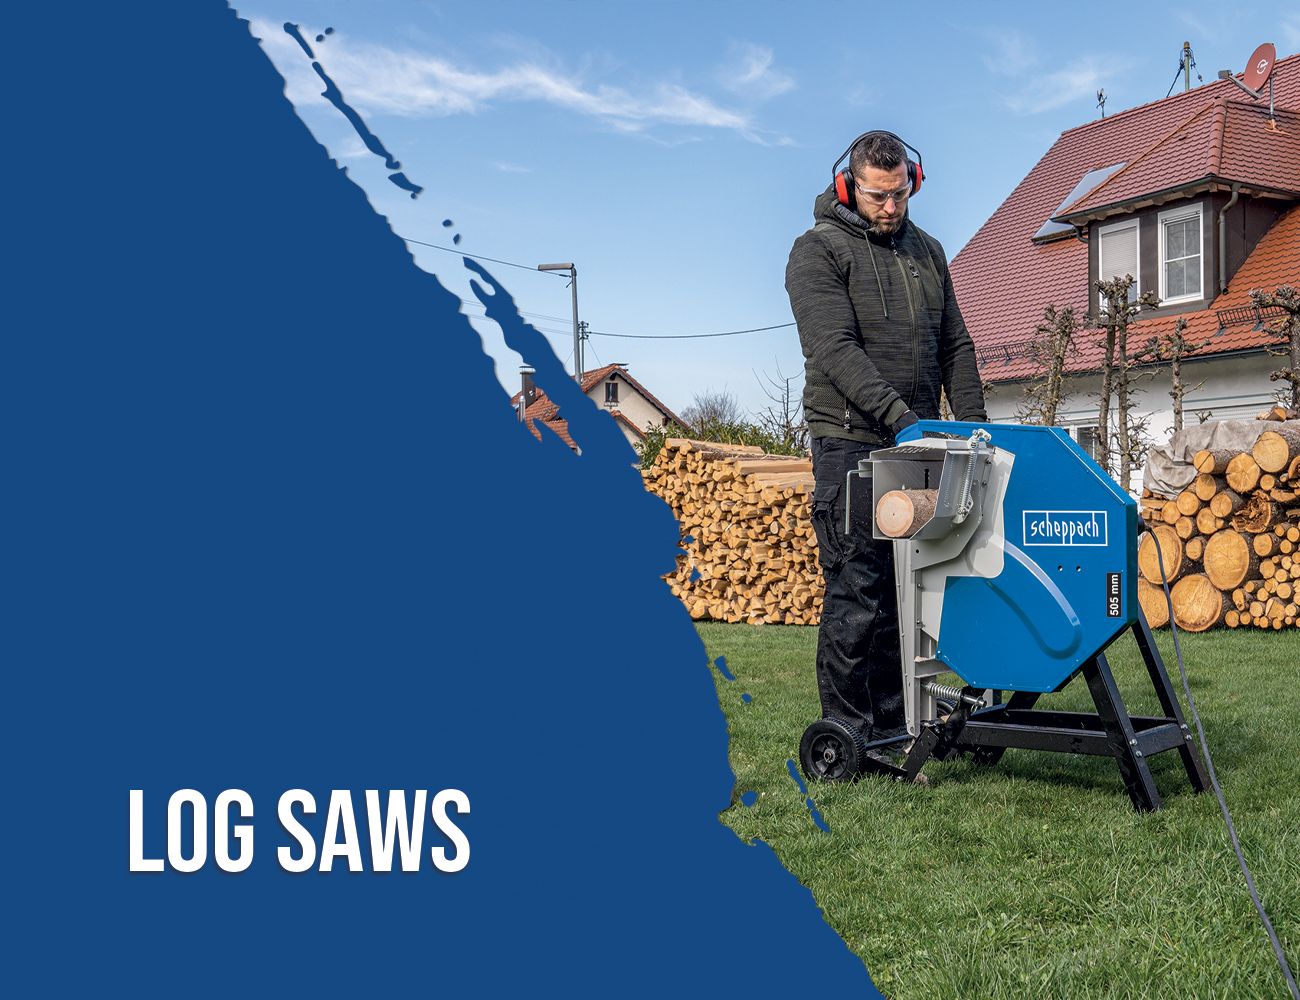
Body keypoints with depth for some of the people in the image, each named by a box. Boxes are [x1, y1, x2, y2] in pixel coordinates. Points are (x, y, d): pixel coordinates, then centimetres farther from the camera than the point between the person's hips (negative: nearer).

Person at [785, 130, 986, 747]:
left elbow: (955, 348, 19)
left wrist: (973, 428, 6)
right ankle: (847, 735, 3)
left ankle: (893, 725, 16)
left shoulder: (927, 252, 19)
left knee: (904, 592, 7)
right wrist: (897, 414, -26)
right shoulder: (818, 251, -2)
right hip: (851, 443, -6)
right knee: (856, 592, -6)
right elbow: (835, 349, -15)